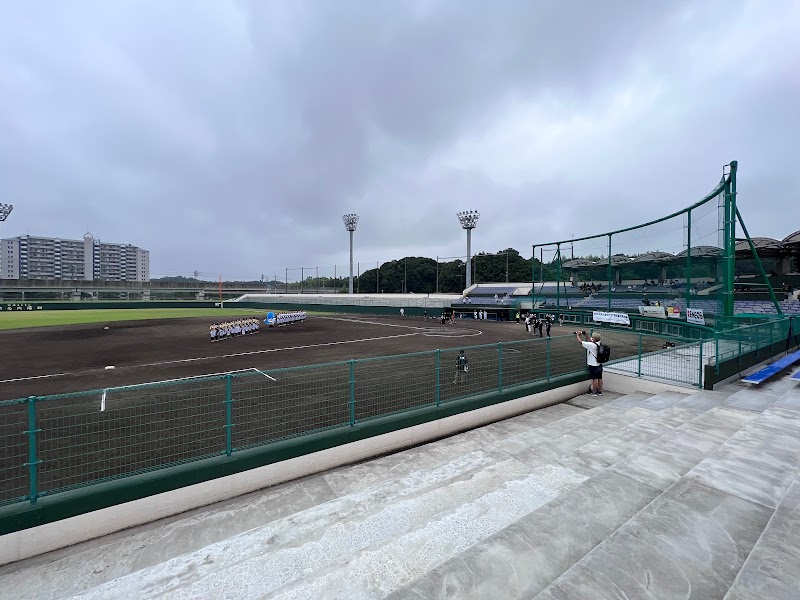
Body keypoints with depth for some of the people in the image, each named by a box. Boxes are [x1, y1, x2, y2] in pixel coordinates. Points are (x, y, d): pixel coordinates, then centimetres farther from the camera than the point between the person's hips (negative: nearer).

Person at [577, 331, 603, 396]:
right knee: (600, 378, 14)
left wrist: (578, 335, -1)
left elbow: (580, 341, -16)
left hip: (593, 365, -8)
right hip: (599, 365, 8)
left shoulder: (591, 345, -22)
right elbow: (590, 340, 20)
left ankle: (594, 392, 11)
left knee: (595, 379, 1)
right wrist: (585, 335, 14)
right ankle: (599, 391, 26)